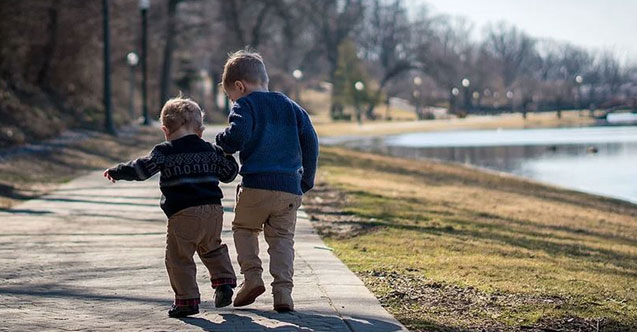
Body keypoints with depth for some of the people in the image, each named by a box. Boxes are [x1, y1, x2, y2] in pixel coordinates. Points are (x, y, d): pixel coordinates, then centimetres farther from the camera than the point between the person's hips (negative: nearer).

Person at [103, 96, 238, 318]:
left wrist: (116, 172, 5)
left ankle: (187, 300, -1)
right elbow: (229, 173, 22)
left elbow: (142, 169, -8)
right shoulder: (211, 150, 13)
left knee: (179, 258, 2)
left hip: (183, 214, -5)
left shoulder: (165, 152, -1)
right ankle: (224, 281, 15)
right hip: (213, 210, 5)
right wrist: (226, 156, 41)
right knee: (212, 249, 27)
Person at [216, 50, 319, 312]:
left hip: (256, 185, -4)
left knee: (244, 228, 18)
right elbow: (310, 141, 14)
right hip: (290, 187, 4)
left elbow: (237, 135, -18)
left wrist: (222, 144, 4)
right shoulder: (291, 107, 18)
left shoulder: (245, 105, 1)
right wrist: (307, 180, 20)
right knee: (282, 238, 9)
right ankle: (283, 291, -4)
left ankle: (252, 276, 2)